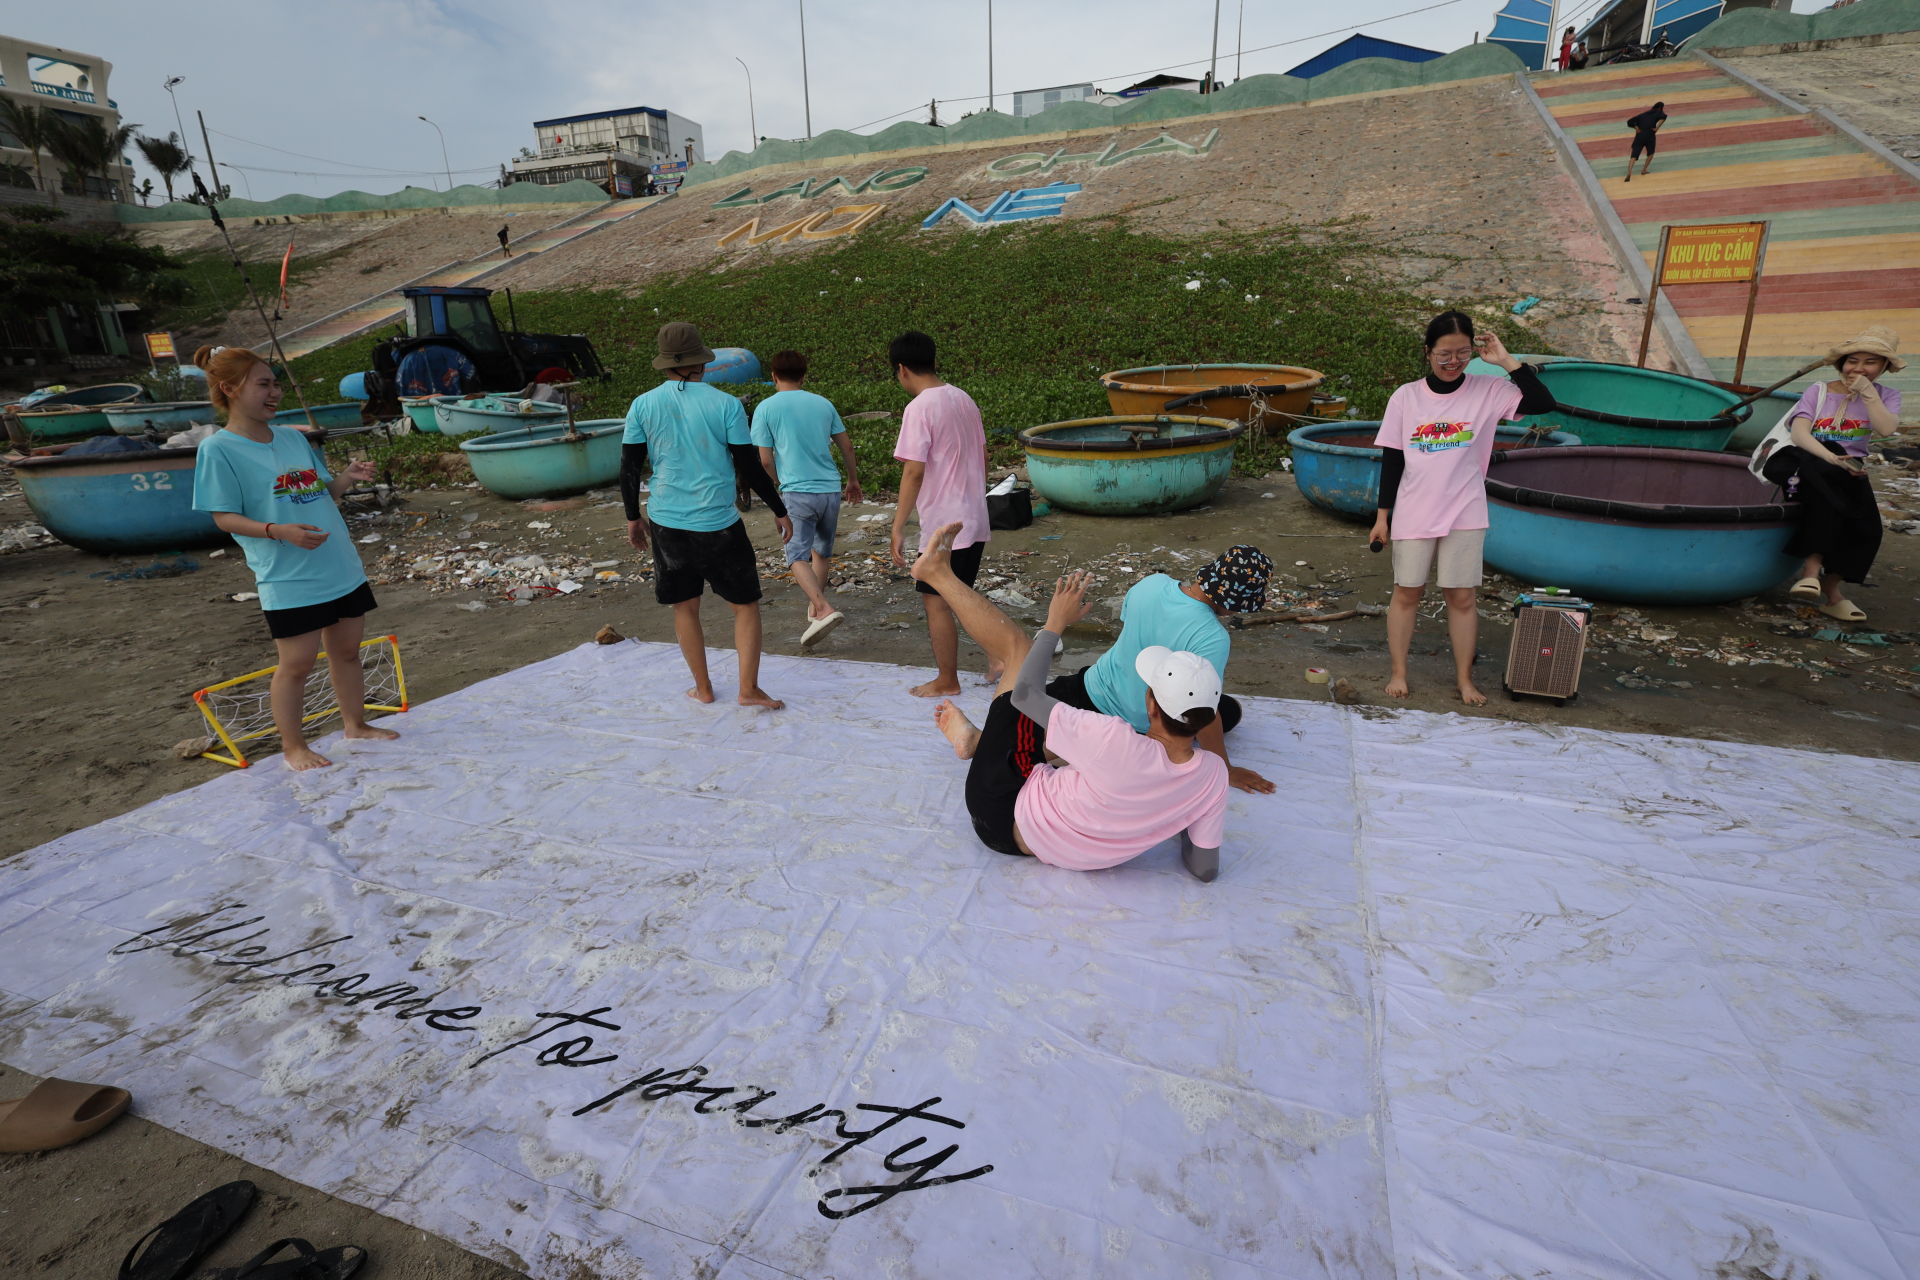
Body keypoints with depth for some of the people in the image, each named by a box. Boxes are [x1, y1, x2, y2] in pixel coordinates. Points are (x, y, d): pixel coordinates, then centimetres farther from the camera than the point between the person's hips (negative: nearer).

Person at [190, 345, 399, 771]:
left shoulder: (293, 437, 11)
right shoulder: (218, 448, -7)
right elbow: (225, 517, -10)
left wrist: (347, 478, -4)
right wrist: (278, 531, -26)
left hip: (342, 567, 6)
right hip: (288, 579, -6)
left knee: (347, 650, 14)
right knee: (297, 662, 0)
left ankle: (356, 724, 31)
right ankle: (294, 746, 17)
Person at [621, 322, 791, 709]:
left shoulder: (642, 406, 1)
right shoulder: (726, 404, -6)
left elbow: (629, 470, 4)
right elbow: (750, 467, -5)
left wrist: (633, 518, 18)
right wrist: (780, 512, 6)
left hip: (666, 522, 3)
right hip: (718, 525, -3)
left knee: (685, 607, 16)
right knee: (745, 605, 10)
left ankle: (703, 688, 25)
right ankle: (749, 689, 8)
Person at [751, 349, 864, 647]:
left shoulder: (765, 408, 0)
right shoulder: (823, 403, 10)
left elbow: (765, 459, -2)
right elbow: (846, 446, 14)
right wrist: (853, 480, 29)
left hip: (797, 492, -4)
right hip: (831, 489, 5)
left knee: (798, 555, -7)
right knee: (822, 552, 19)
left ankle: (823, 609, -26)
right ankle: (815, 607, 32)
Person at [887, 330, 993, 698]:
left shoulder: (919, 409, -15)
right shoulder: (964, 399, 9)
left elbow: (914, 472, -20)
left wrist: (898, 528, -16)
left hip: (942, 525, -8)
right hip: (975, 520, 8)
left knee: (935, 599, 5)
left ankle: (947, 681, 16)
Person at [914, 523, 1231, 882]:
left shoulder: (1116, 744, -36)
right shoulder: (1213, 774, -23)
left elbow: (1024, 694, -21)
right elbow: (1205, 868, -9)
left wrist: (1056, 622, -9)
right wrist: (1179, 818, 8)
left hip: (1005, 816, -5)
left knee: (1018, 646, -4)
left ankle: (937, 571, 15)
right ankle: (976, 738, 40)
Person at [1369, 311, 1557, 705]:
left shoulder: (1487, 391, -1)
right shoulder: (1406, 397, 0)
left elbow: (1543, 403, -12)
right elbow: (1391, 459, 1)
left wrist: (1506, 361, -12)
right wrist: (1383, 516, 0)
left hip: (1465, 514, 0)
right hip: (1413, 514, 0)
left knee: (1462, 597, 5)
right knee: (1407, 593, 6)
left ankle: (1465, 679, 16)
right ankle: (1398, 672, 18)